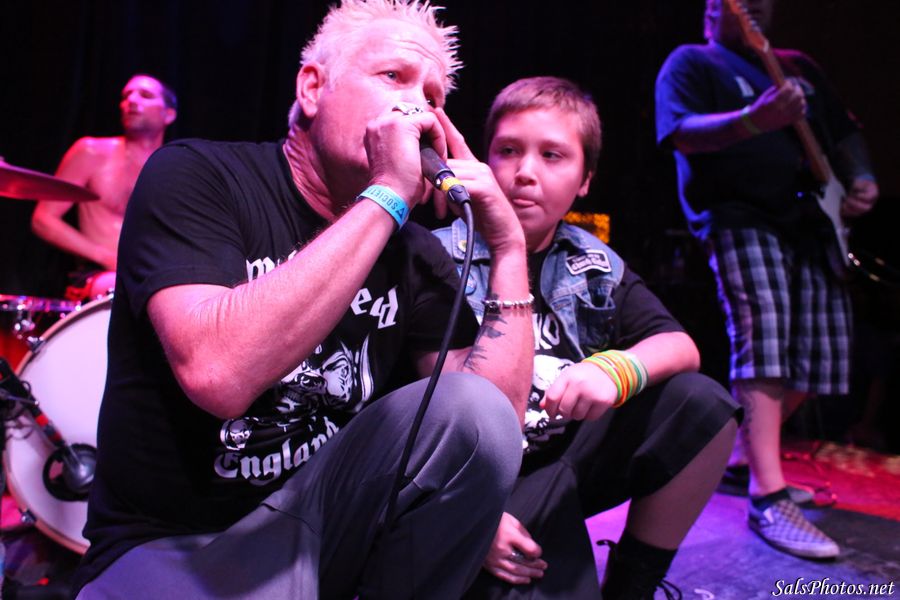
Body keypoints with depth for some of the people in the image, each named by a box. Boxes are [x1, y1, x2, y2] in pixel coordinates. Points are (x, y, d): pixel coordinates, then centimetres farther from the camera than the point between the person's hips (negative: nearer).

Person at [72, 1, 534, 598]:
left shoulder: (415, 252, 2)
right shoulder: (196, 175, -11)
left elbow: (497, 419, -7)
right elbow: (218, 376, -30)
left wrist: (509, 247, -13)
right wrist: (387, 195, -26)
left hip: (323, 516, 5)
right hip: (171, 543, -4)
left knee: (477, 411, -20)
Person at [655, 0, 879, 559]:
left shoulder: (799, 66, 26)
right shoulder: (691, 63, 6)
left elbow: (845, 132, 29)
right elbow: (684, 134, -11)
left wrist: (861, 178, 8)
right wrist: (754, 120, -28)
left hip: (812, 224, 7)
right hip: (740, 220, -7)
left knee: (814, 358, 3)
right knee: (762, 342, -21)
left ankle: (743, 458, 19)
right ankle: (770, 501, -21)